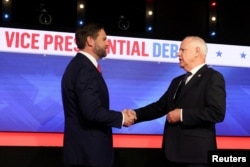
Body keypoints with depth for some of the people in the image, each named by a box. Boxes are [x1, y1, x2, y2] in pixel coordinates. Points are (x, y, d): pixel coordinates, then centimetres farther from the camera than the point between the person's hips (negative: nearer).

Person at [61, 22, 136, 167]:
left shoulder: (79, 64, 13)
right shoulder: (85, 70, -19)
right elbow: (92, 112, -26)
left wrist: (118, 116, 8)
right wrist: (121, 118, -13)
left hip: (84, 147, 10)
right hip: (90, 149, -10)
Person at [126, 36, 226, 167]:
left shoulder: (213, 77, -6)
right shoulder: (177, 81, 20)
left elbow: (217, 112, -18)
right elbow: (160, 106, 15)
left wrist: (182, 115, -17)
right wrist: (136, 114, 0)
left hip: (195, 153, -7)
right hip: (173, 151, 8)